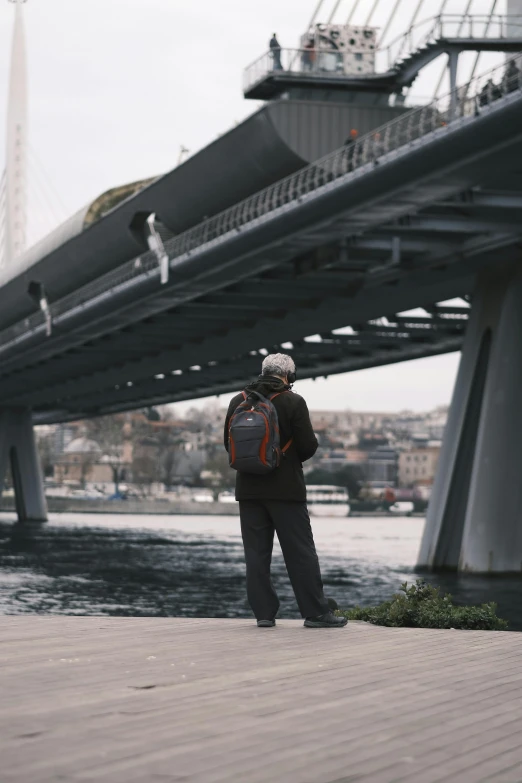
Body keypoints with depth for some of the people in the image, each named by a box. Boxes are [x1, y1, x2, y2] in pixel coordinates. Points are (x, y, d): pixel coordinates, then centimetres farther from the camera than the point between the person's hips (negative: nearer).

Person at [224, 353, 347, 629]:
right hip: (285, 489, -4)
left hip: (248, 489, 4)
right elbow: (308, 445, -9)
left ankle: (264, 613, 4)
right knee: (301, 552, 0)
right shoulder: (293, 402, -8)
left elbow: (229, 444, 8)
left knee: (256, 553, 6)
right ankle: (316, 612, 1)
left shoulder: (238, 401, 4)